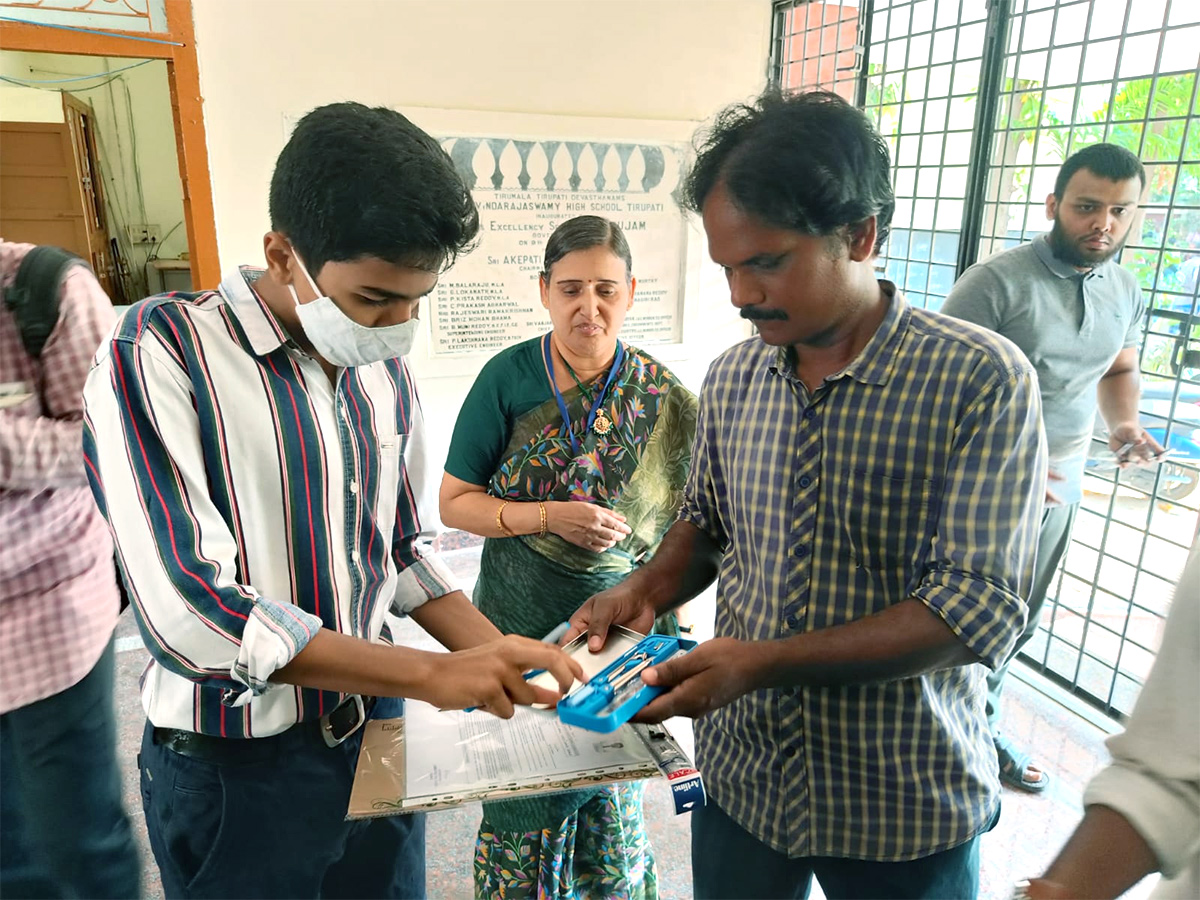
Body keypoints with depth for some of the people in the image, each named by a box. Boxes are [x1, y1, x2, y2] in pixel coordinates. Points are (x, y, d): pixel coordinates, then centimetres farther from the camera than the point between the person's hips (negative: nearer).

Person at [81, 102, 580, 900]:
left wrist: (500, 657, -5)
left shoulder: (389, 377, 2)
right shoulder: (161, 355, -17)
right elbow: (187, 613, -26)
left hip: (377, 737, 6)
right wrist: (432, 674, -25)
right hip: (237, 771, -5)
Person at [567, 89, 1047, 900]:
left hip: (908, 806, -3)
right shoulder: (732, 379, -3)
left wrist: (762, 663, -28)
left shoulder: (983, 381, -18)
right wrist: (649, 590, -9)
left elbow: (979, 610, -22)